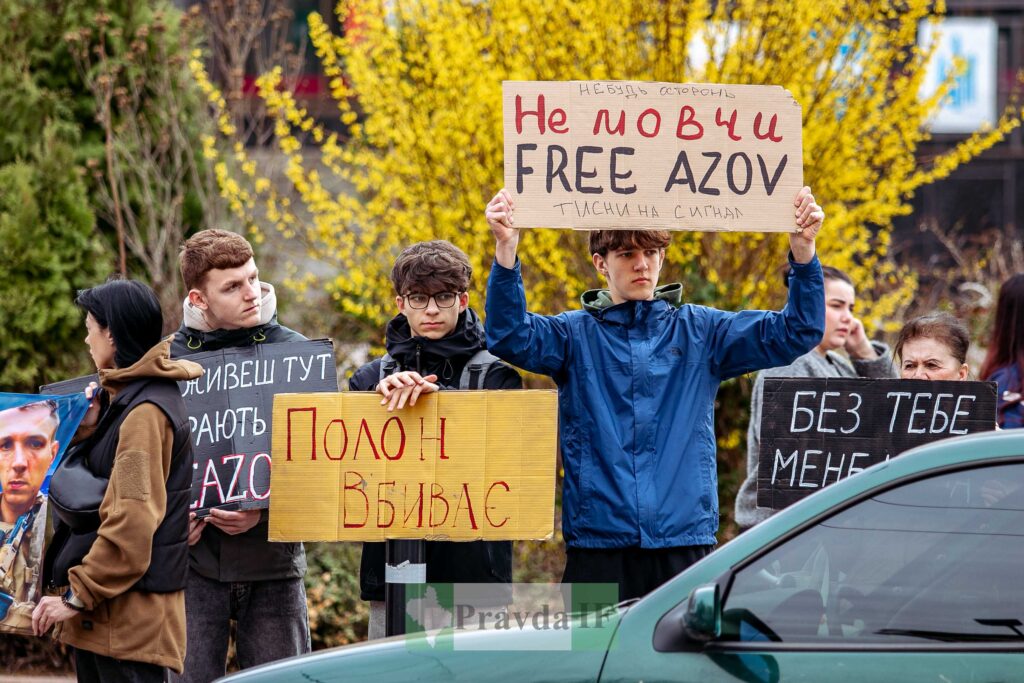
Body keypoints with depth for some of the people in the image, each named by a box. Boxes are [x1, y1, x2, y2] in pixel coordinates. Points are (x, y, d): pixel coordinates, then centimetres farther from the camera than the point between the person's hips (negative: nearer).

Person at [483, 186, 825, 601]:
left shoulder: (699, 331, 11)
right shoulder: (575, 334, 7)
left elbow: (796, 333, 5)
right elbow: (509, 336, -10)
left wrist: (803, 249, -10)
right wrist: (506, 249, -24)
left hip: (685, 540, 1)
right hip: (597, 546, -1)